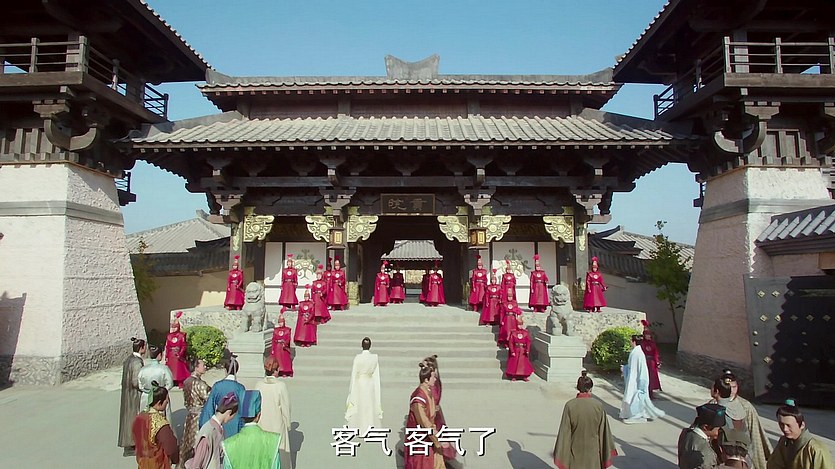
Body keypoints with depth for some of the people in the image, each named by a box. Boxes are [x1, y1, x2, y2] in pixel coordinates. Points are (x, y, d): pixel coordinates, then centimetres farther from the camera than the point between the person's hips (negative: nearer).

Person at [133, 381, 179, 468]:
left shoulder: (139, 417, -8)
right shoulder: (161, 424, -30)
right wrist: (176, 459, -3)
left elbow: (136, 440, 7)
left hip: (143, 464, 7)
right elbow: (171, 449, -24)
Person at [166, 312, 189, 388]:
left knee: (179, 369, -3)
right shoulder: (169, 336, 7)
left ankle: (180, 383, 2)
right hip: (170, 357, 4)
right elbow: (167, 347, 8)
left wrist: (180, 354, -17)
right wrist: (166, 357, 4)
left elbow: (184, 346, -7)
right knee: (171, 369, 6)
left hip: (178, 356, -4)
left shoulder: (181, 335, -4)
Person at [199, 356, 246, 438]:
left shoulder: (217, 386, -6)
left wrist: (205, 426, 9)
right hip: (234, 426, -1)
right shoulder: (240, 388, -9)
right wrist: (242, 429, 2)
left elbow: (209, 407, -1)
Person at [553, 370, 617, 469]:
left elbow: (565, 432, -11)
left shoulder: (570, 405, -15)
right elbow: (604, 431, -3)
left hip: (575, 451, -1)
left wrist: (562, 453, -1)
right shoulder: (598, 405, -12)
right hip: (593, 451, 1)